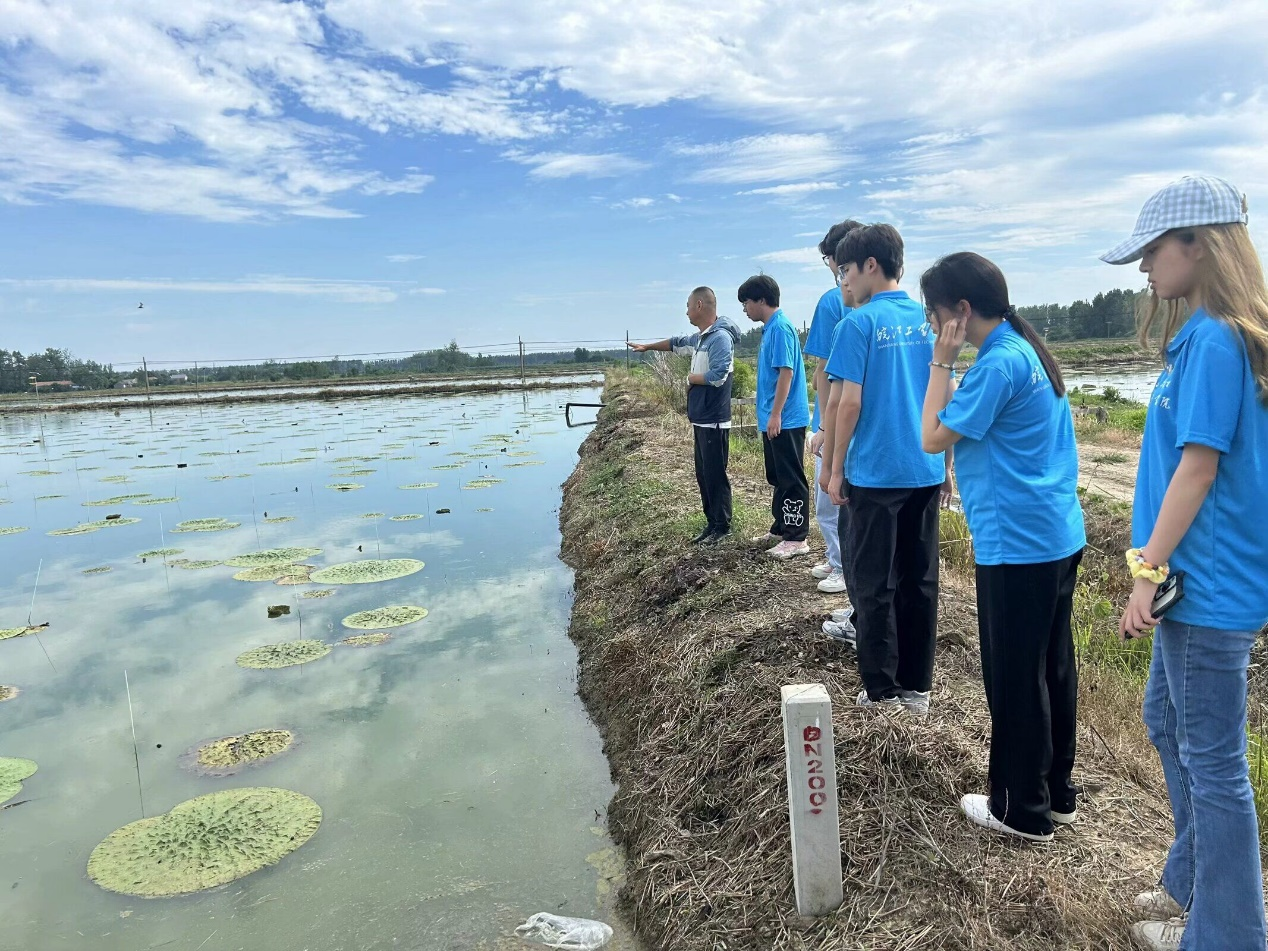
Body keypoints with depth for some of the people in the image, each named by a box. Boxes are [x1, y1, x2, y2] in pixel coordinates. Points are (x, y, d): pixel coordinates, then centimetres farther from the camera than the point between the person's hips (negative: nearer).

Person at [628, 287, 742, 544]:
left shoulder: (721, 337, -16)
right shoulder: (700, 337, 14)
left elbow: (717, 376, -26)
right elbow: (676, 342, 33)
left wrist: (690, 378, -9)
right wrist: (647, 346, 43)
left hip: (714, 421, -10)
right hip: (701, 420, 10)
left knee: (715, 475, -3)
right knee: (703, 475, 12)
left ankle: (723, 527, 6)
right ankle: (711, 523, 20)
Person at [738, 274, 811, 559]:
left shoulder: (780, 328, -16)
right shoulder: (770, 328, 14)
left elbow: (786, 372, -21)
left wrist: (775, 415, -22)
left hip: (785, 420, -10)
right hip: (774, 419, 10)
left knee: (791, 480, -3)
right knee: (776, 477, 17)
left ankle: (796, 538, 4)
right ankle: (780, 528, 28)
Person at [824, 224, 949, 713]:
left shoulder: (861, 322, -10)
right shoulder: (928, 318, 7)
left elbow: (851, 403, -13)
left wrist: (836, 468, -3)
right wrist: (945, 461, 18)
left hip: (876, 472, -5)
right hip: (925, 470, 6)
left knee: (874, 584, 5)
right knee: (920, 580, 12)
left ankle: (883, 694, 12)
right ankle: (917, 687, 21)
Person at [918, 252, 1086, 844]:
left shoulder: (998, 364, -19)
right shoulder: (1028, 350, 11)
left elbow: (932, 438, -14)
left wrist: (942, 361, -10)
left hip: (1017, 546, -10)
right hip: (1059, 537, 10)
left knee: (1015, 680, 3)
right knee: (1052, 667, 18)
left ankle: (1023, 812, 18)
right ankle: (1056, 793, 32)